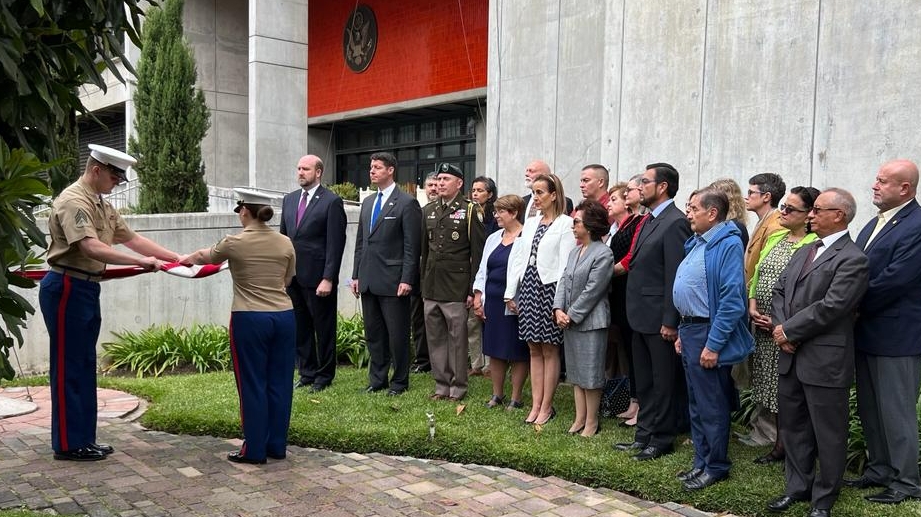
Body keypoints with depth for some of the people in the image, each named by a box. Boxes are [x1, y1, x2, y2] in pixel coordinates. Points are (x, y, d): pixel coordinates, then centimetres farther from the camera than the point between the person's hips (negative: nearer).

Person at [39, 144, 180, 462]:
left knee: (85, 366, 13)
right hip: (67, 289, -10)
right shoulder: (73, 201, -16)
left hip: (87, 290, 10)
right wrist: (141, 262, -32)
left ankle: (83, 439, 22)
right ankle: (67, 444, 8)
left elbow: (131, 238, 14)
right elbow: (91, 248, -29)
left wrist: (177, 258, 9)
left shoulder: (102, 205, 15)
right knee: (68, 367, -2)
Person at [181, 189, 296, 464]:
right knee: (280, 382, 10)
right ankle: (277, 446, 20)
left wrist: (187, 258, 35)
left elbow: (206, 257, 14)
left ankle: (255, 450, 12)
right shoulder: (285, 243, 3)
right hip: (284, 317, 4)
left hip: (250, 320, -4)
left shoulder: (235, 243, -7)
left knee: (253, 385, 5)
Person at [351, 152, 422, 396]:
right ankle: (377, 379, 24)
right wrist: (356, 275, 13)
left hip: (393, 281, -7)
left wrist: (407, 280, -16)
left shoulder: (407, 203, -6)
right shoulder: (367, 203, 16)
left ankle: (399, 381, 15)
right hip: (368, 281, 7)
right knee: (373, 333, 13)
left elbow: (411, 246, -10)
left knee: (397, 334, 2)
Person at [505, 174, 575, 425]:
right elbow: (517, 257, 12)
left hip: (549, 288, -6)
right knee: (534, 350, 10)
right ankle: (535, 404, 16)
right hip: (528, 287, 6)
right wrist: (511, 292, 8)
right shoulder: (530, 223, 13)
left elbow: (566, 263, -12)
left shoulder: (566, 224, -7)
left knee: (549, 350, 2)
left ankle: (546, 407, 11)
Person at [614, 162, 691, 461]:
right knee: (644, 381, 17)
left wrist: (670, 321, -20)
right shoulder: (650, 220, 14)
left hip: (659, 318, -9)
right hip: (641, 315, 9)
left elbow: (676, 275, -19)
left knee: (664, 381, 5)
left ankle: (662, 439, 17)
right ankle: (644, 434, 29)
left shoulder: (675, 222, -15)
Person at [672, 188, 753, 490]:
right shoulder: (697, 243, 12)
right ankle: (701, 462, 28)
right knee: (696, 403, 17)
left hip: (709, 334, -9)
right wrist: (683, 333, 17)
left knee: (711, 406, 3)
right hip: (690, 330, 9)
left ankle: (716, 467, 17)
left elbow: (731, 300, -22)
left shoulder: (728, 245, -17)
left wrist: (713, 345, -22)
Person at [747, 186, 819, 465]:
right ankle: (780, 444, 26)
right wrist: (753, 306, 1)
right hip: (764, 327, 7)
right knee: (773, 389, 14)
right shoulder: (774, 238, 13)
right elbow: (757, 276, 15)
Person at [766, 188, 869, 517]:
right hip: (791, 356, 8)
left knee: (828, 434, 6)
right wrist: (780, 328, -5)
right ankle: (798, 486, 33)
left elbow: (831, 306, -20)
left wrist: (789, 330, -14)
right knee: (792, 425, 17)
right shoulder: (804, 252, 15)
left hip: (825, 360, -8)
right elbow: (779, 290, 11)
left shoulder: (852, 259, -12)